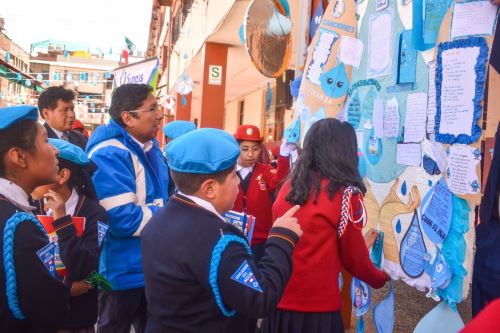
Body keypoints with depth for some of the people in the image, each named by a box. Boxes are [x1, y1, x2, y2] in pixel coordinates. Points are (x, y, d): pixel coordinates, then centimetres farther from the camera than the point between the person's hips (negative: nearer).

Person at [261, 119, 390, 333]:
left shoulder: (288, 187, 3)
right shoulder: (346, 193, -12)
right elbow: (355, 259, -3)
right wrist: (380, 278, 18)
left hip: (278, 301, 5)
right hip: (317, 308, -5)